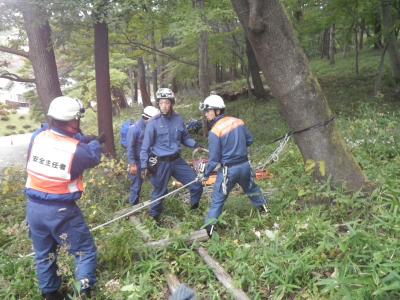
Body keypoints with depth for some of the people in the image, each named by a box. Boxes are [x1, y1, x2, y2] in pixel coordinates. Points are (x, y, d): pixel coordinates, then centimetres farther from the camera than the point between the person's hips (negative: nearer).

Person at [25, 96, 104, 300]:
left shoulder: (38, 136, -7)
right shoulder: (77, 150, -20)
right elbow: (94, 156, 2)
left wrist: (87, 139, 10)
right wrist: (95, 143, 23)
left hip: (34, 207, 6)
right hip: (60, 211, -5)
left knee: (44, 255, 23)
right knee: (85, 251, 13)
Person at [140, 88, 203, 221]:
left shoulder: (178, 120, 0)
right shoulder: (153, 123, -10)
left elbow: (185, 138, 12)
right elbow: (145, 146, -6)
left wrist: (196, 145, -6)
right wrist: (144, 166, -9)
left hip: (177, 160, 4)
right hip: (161, 163, -4)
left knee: (197, 184, 5)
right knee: (159, 192, 9)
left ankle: (194, 210, 29)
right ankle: (154, 218, 33)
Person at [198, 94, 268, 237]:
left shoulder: (214, 131, -18)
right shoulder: (238, 121, -2)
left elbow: (214, 159, -15)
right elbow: (250, 140, 9)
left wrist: (205, 174, -1)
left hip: (228, 170, -5)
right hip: (245, 165, 5)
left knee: (217, 199, 7)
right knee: (251, 188, 31)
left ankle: (209, 229, 9)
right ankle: (264, 208, 50)